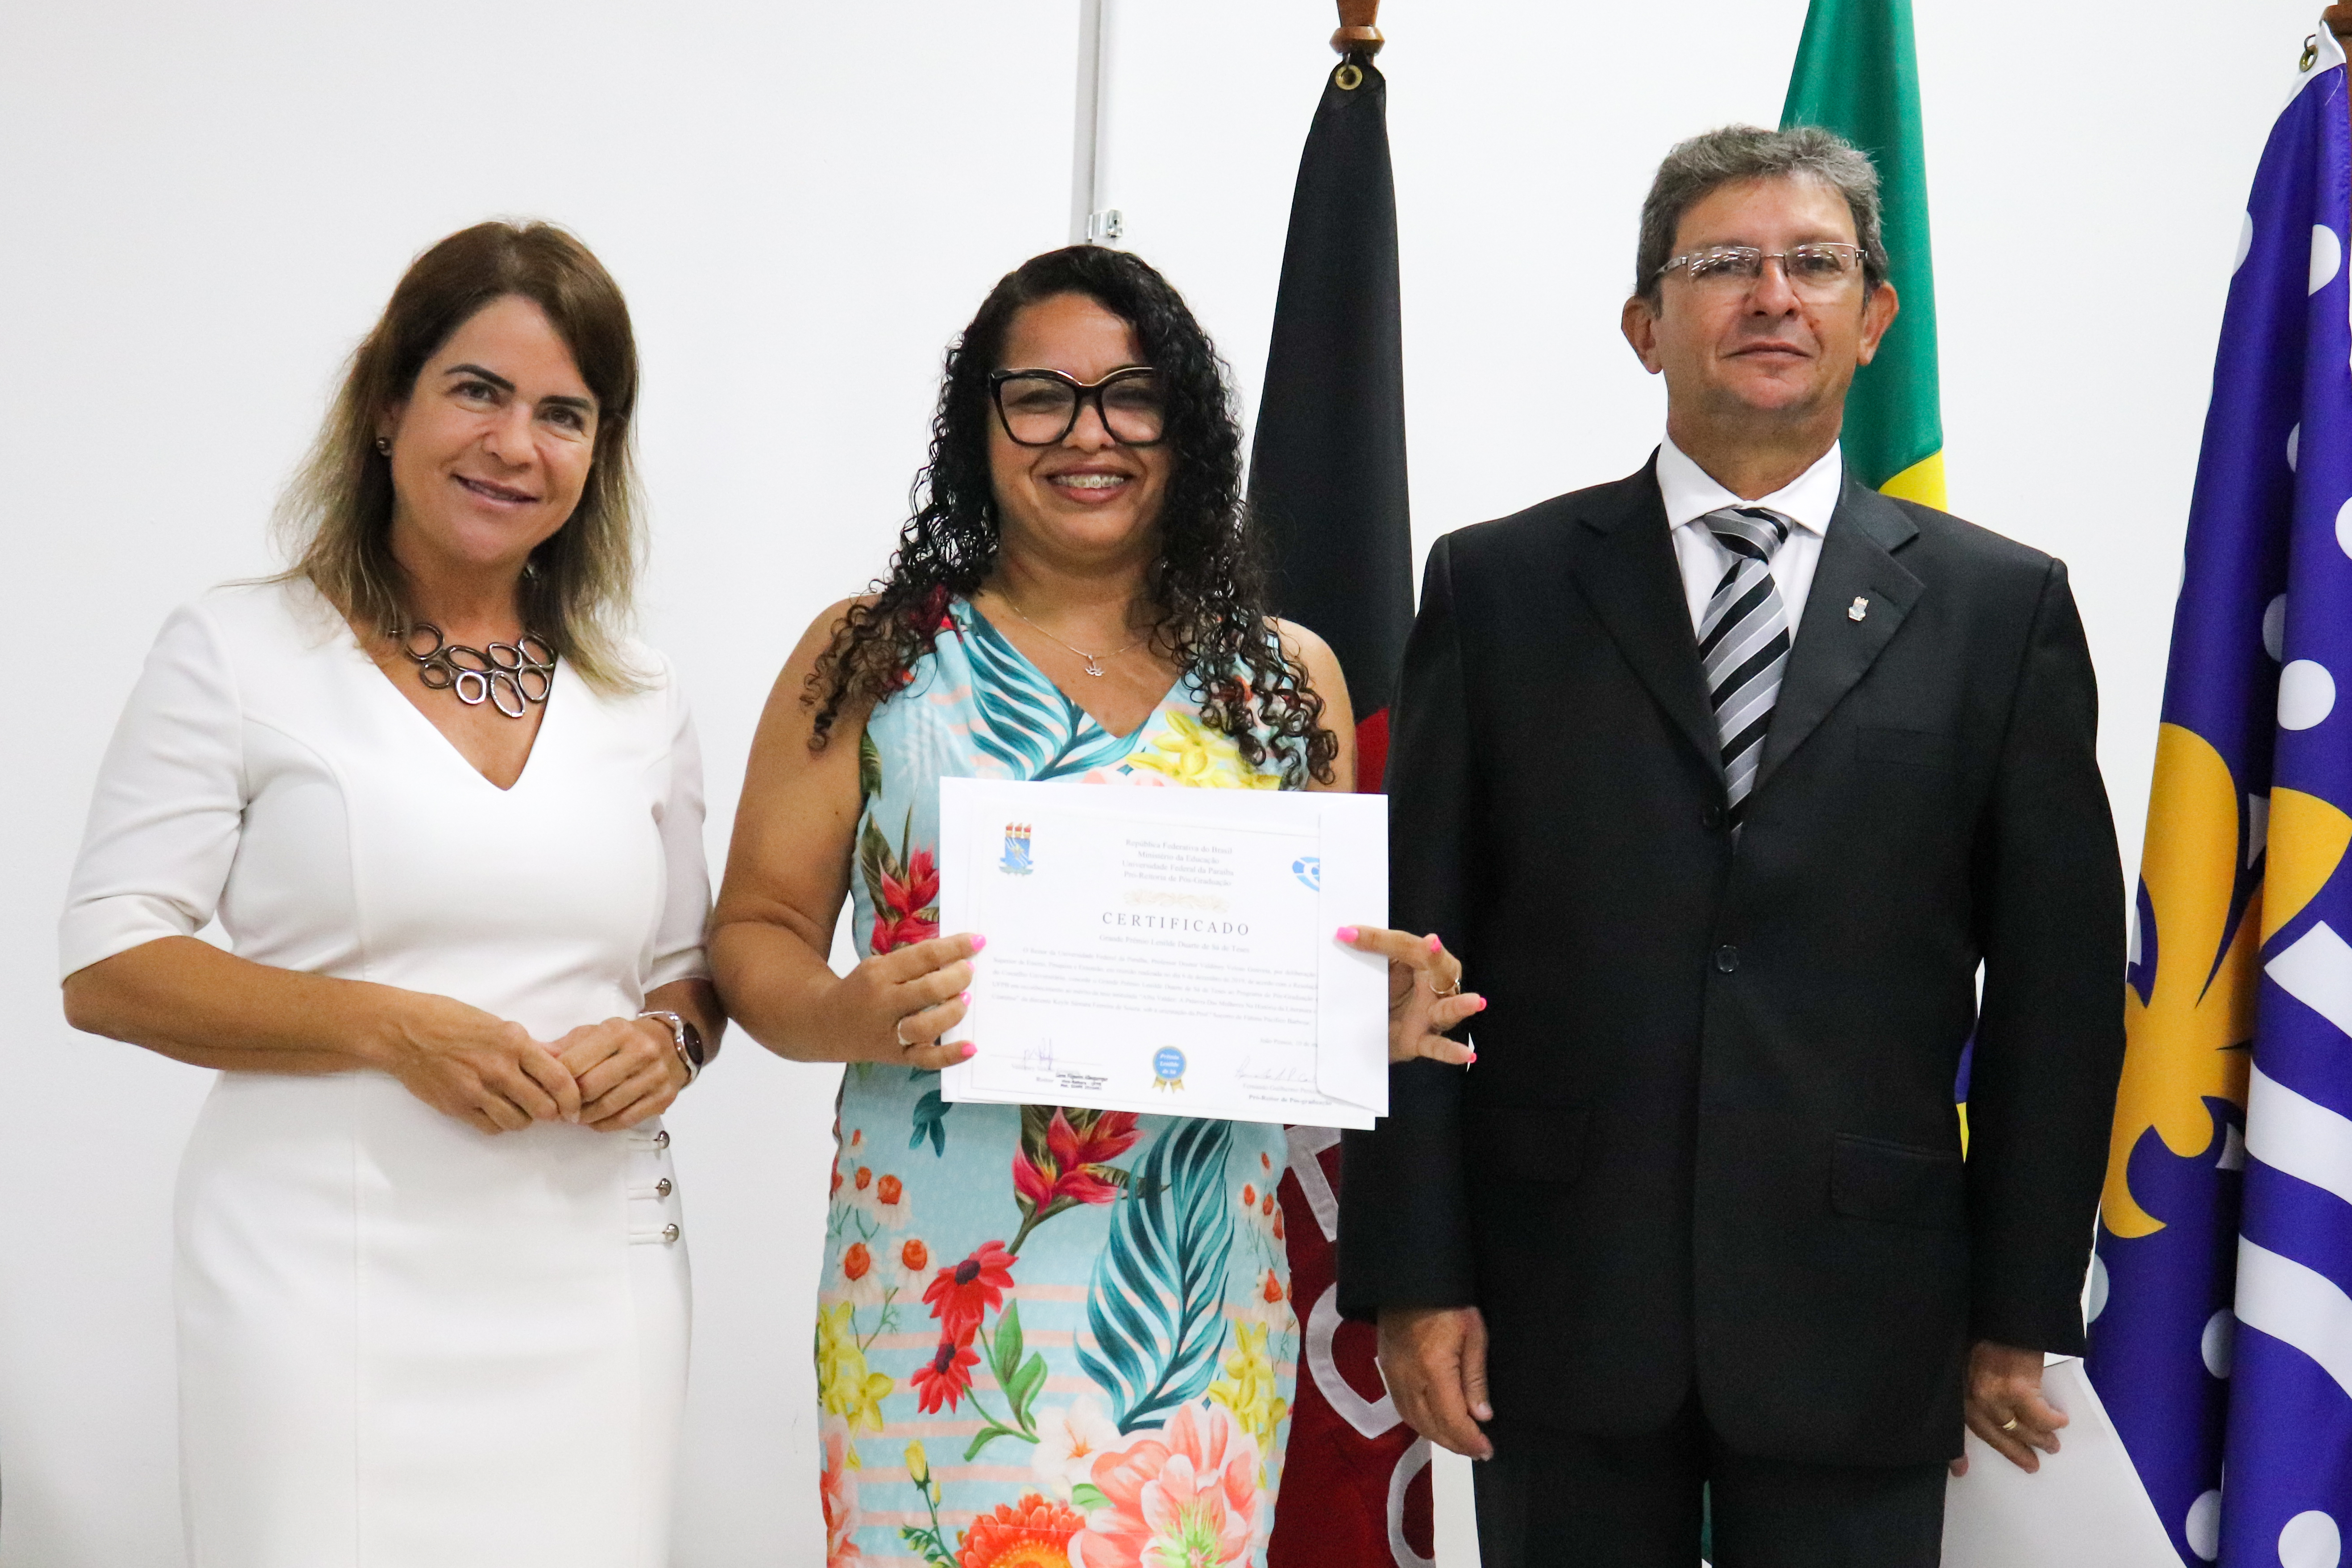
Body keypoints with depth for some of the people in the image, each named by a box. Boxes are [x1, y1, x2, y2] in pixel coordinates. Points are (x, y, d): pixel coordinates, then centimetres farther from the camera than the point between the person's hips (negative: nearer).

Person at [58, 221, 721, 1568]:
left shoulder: (641, 699, 12)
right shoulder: (242, 652, 0)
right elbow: (106, 968, -4)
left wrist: (669, 1043, -4)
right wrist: (389, 1027, -16)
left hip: (592, 1283, 4)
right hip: (326, 1279, -3)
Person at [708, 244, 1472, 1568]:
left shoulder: (1286, 677, 9)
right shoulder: (871, 660, 3)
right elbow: (755, 932, 4)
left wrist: (1388, 1019, -7)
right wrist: (843, 1017, -18)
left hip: (1204, 1301, 2)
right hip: (940, 1294, -2)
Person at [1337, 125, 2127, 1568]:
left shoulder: (2001, 607, 4)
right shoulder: (1502, 586, 3)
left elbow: (2055, 983, 4)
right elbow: (1419, 947, 1)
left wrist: (2023, 1310, 3)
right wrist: (1415, 1276, -4)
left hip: (1860, 1325, 0)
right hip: (1561, 1312, 0)